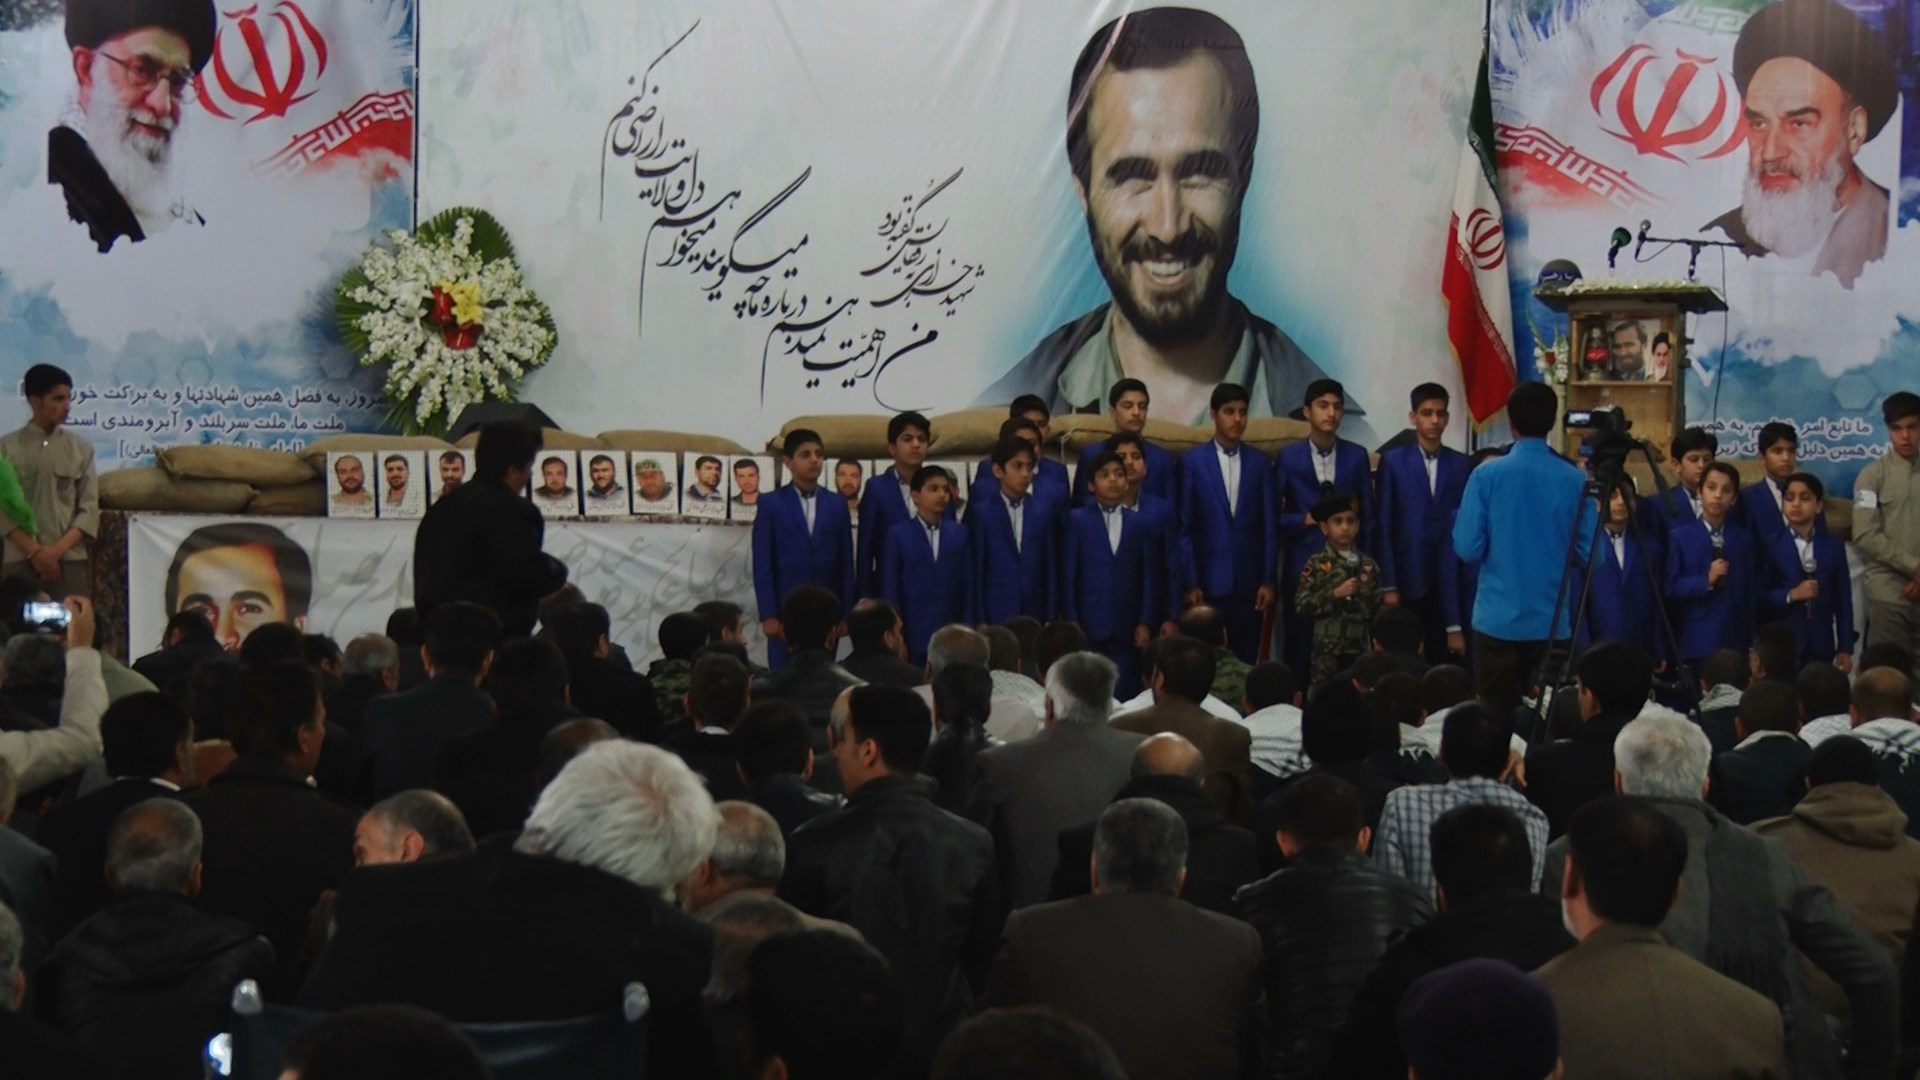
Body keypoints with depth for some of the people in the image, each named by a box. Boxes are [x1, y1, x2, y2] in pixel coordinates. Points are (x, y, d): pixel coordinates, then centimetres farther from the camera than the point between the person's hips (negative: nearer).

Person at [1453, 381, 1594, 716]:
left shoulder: (1488, 474, -9)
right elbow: (1589, 553, -1)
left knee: (1495, 717, 7)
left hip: (1498, 619, -2)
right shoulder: (1574, 479, -3)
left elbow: (1468, 549, -9)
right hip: (1554, 622, 2)